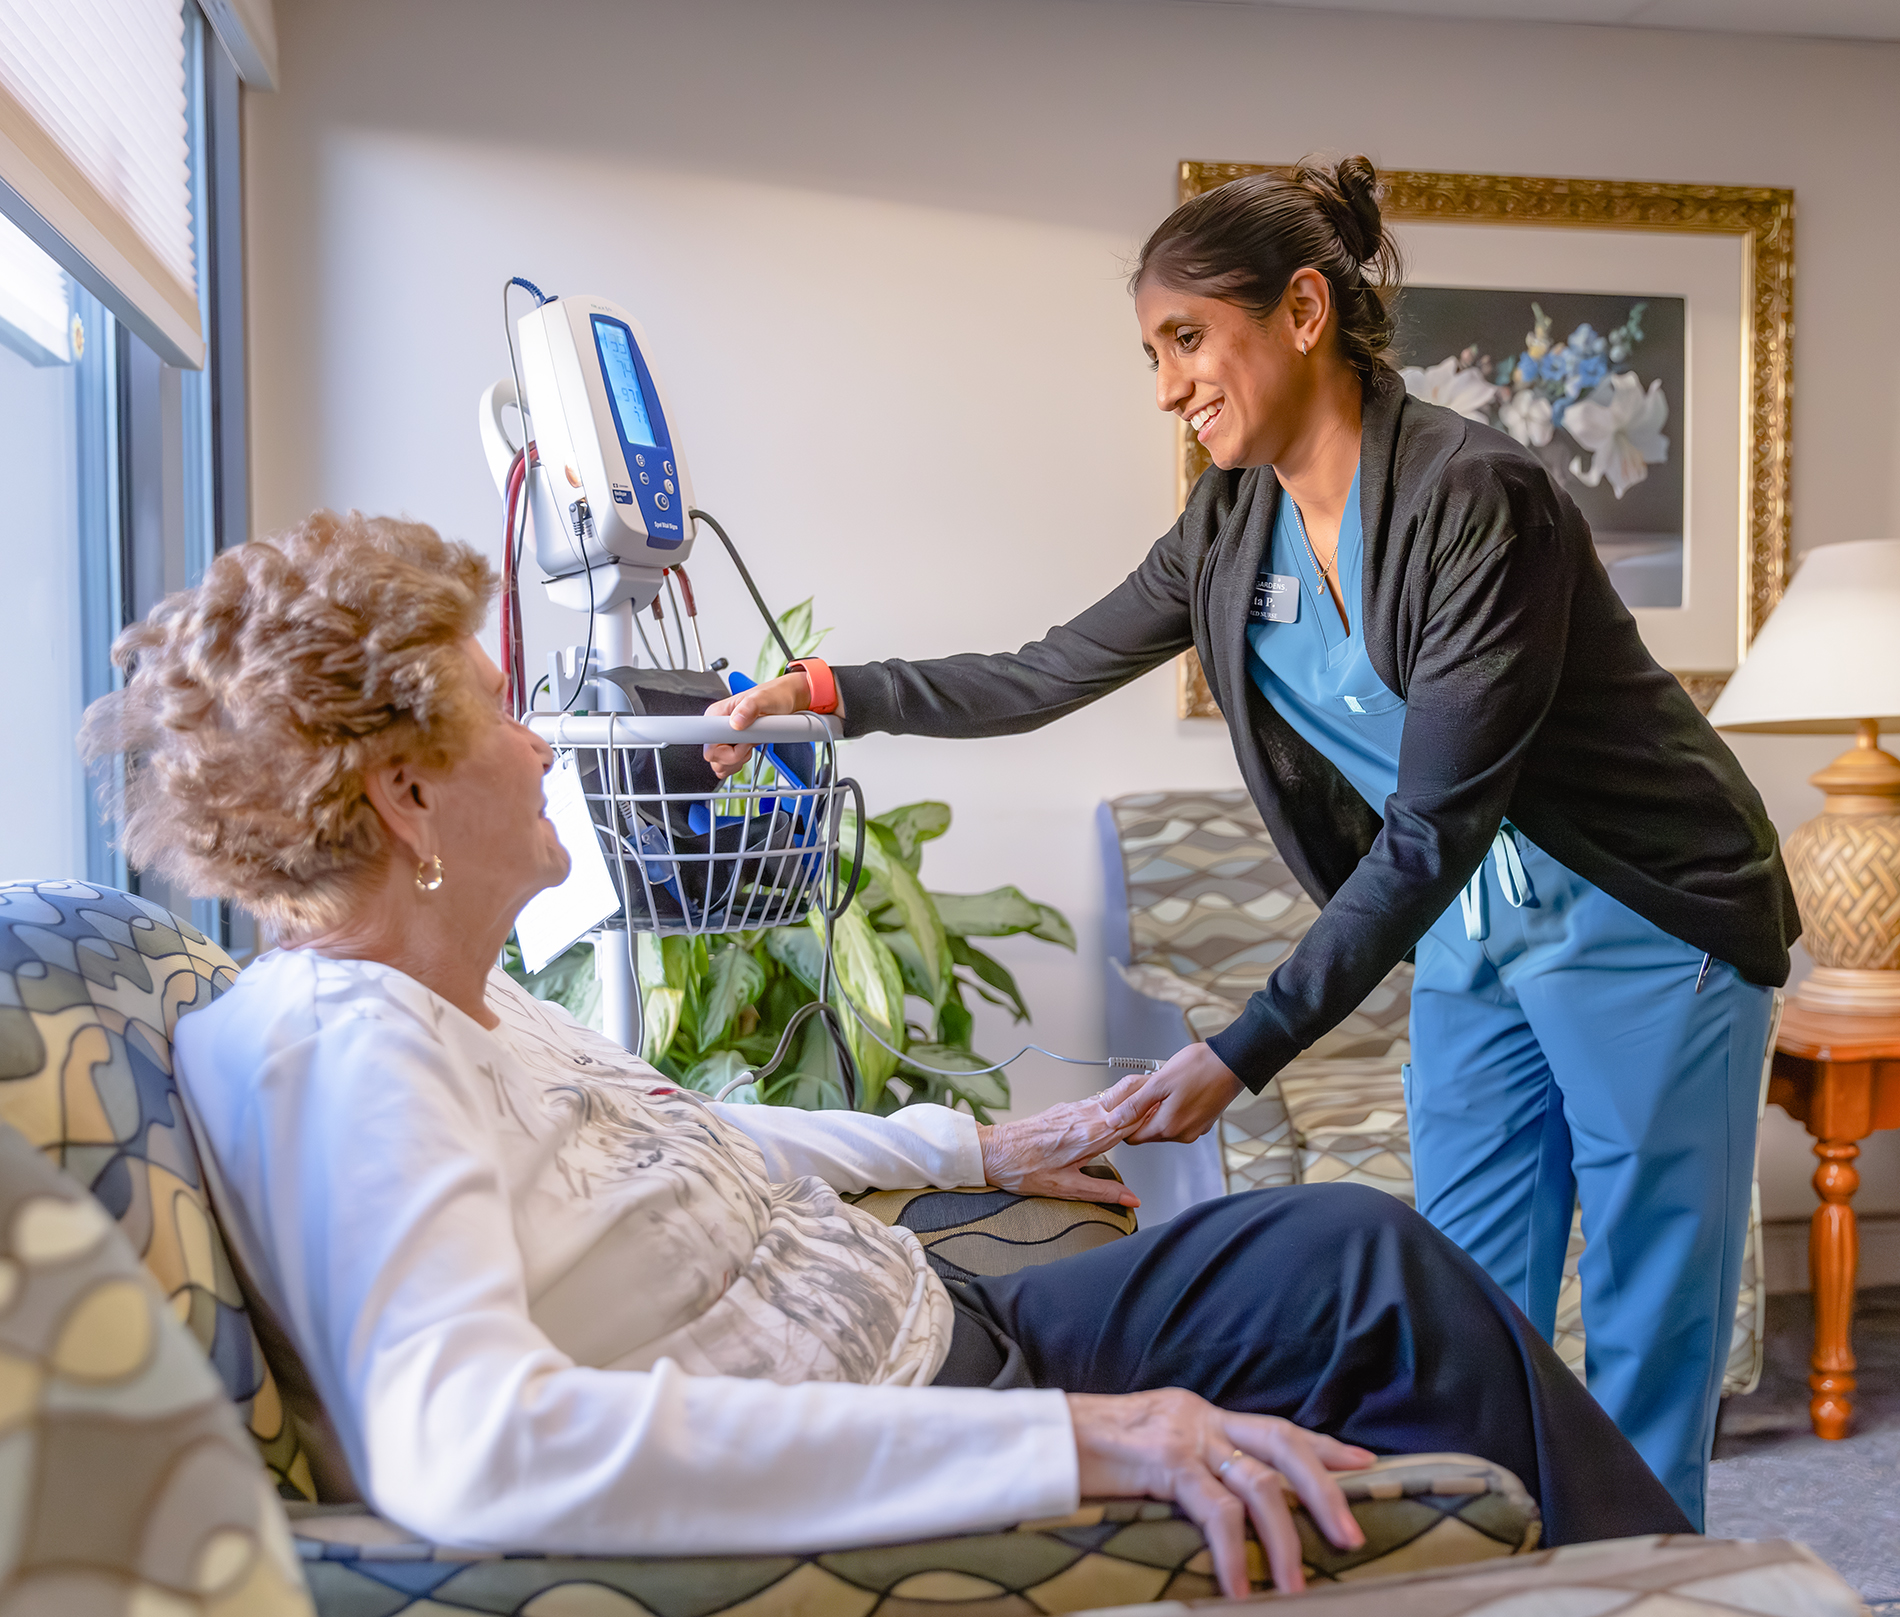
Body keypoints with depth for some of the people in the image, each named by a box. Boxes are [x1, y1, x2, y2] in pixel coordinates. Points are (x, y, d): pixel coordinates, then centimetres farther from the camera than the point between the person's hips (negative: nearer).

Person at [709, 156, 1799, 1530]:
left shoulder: (1473, 492, -24)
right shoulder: (1235, 526, 0)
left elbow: (1434, 828, -26)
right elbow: (1051, 675, 7)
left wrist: (1244, 1054, -27)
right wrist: (831, 690, 0)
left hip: (1644, 930, -6)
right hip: (1468, 936, 7)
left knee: (1644, 1366, 3)